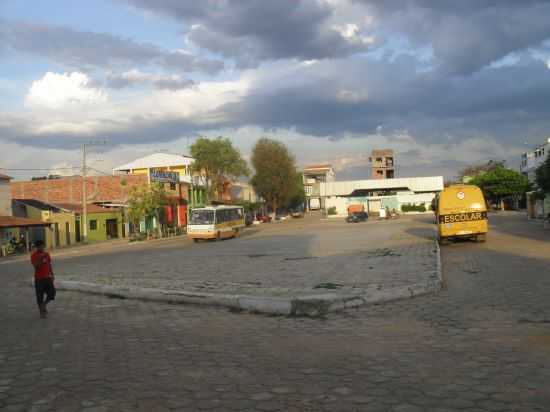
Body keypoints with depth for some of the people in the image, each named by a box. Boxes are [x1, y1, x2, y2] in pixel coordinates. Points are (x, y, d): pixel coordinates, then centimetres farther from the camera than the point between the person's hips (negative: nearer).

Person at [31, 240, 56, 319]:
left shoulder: (46, 254, 6)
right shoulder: (34, 256, -10)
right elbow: (36, 266, -22)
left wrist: (52, 275, 7)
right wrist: (40, 259, -32)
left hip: (47, 278, 5)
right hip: (39, 279, -4)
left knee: (52, 293, -2)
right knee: (40, 296, 3)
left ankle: (43, 305, 23)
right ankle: (42, 311, 17)